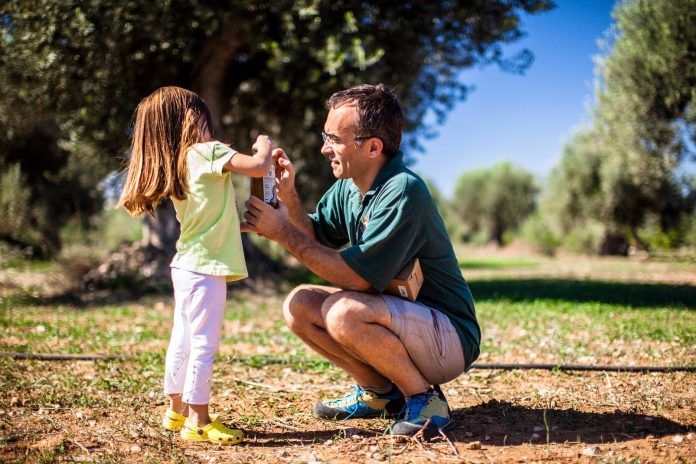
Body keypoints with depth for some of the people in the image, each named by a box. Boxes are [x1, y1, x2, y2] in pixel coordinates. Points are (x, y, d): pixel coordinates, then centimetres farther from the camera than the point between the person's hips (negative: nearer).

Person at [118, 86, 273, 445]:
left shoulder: (173, 166, 12)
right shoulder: (207, 152, -12)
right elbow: (259, 166, -20)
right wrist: (265, 145, 1)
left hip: (186, 265, 9)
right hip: (206, 268, -9)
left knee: (182, 340, 17)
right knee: (204, 343, -6)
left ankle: (177, 410, 28)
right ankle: (198, 421, -3)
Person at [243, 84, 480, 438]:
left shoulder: (402, 192, -25)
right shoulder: (348, 186, 3)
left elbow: (355, 278, -27)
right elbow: (315, 238, 8)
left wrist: (282, 231, -23)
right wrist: (288, 196, -9)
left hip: (450, 336, -9)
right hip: (397, 320, 9)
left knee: (342, 312, -31)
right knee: (299, 305, -1)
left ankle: (424, 399, -10)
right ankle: (380, 391, 10)